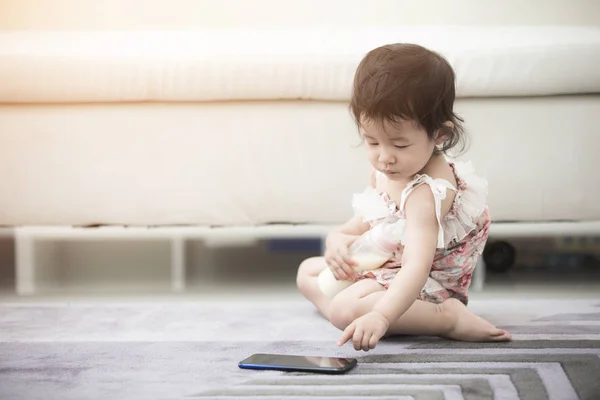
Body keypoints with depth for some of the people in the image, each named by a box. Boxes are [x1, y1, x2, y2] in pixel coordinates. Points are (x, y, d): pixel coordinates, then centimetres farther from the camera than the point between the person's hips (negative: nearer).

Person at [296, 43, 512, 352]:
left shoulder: (427, 193, -33)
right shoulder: (384, 171, -4)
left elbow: (416, 267, -44)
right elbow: (364, 222, 12)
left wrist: (380, 316, -60)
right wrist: (337, 240, -12)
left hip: (417, 285, -10)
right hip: (383, 265, 10)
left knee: (347, 309, -35)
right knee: (307, 270, 22)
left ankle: (449, 317, -26)